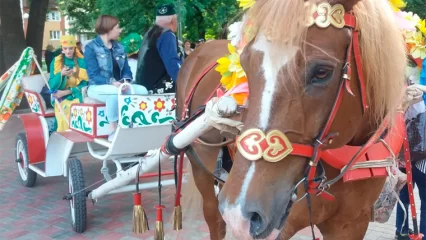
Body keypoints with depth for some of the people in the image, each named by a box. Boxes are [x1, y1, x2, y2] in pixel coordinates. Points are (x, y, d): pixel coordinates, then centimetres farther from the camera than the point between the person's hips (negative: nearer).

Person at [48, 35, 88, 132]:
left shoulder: (82, 61, 5)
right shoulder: (56, 62, 7)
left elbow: (85, 83, -1)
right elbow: (52, 85, 2)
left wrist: (68, 91, -12)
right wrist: (61, 74, -17)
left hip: (77, 97, 0)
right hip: (61, 99, 0)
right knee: (64, 123, -29)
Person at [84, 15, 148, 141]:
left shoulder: (119, 47, 13)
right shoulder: (91, 47, -6)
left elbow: (126, 70, 11)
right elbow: (93, 75, -15)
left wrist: (126, 81, -13)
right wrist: (112, 82, -29)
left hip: (118, 86, 6)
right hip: (98, 87, -6)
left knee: (142, 90, -18)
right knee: (115, 92, -39)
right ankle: (113, 132, -32)